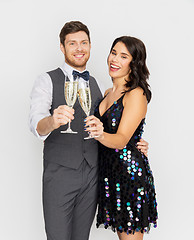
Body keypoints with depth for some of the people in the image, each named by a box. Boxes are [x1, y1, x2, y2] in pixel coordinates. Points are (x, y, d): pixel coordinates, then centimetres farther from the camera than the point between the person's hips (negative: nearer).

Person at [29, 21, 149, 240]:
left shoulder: (94, 84, 14)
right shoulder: (47, 81, -3)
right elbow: (36, 123, -20)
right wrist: (52, 121, -43)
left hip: (92, 173, 5)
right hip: (60, 173, -4)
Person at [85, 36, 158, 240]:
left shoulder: (136, 95, -13)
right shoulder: (108, 93, 11)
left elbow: (122, 139, -21)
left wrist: (101, 134, -40)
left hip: (130, 171, -7)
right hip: (108, 170, 7)